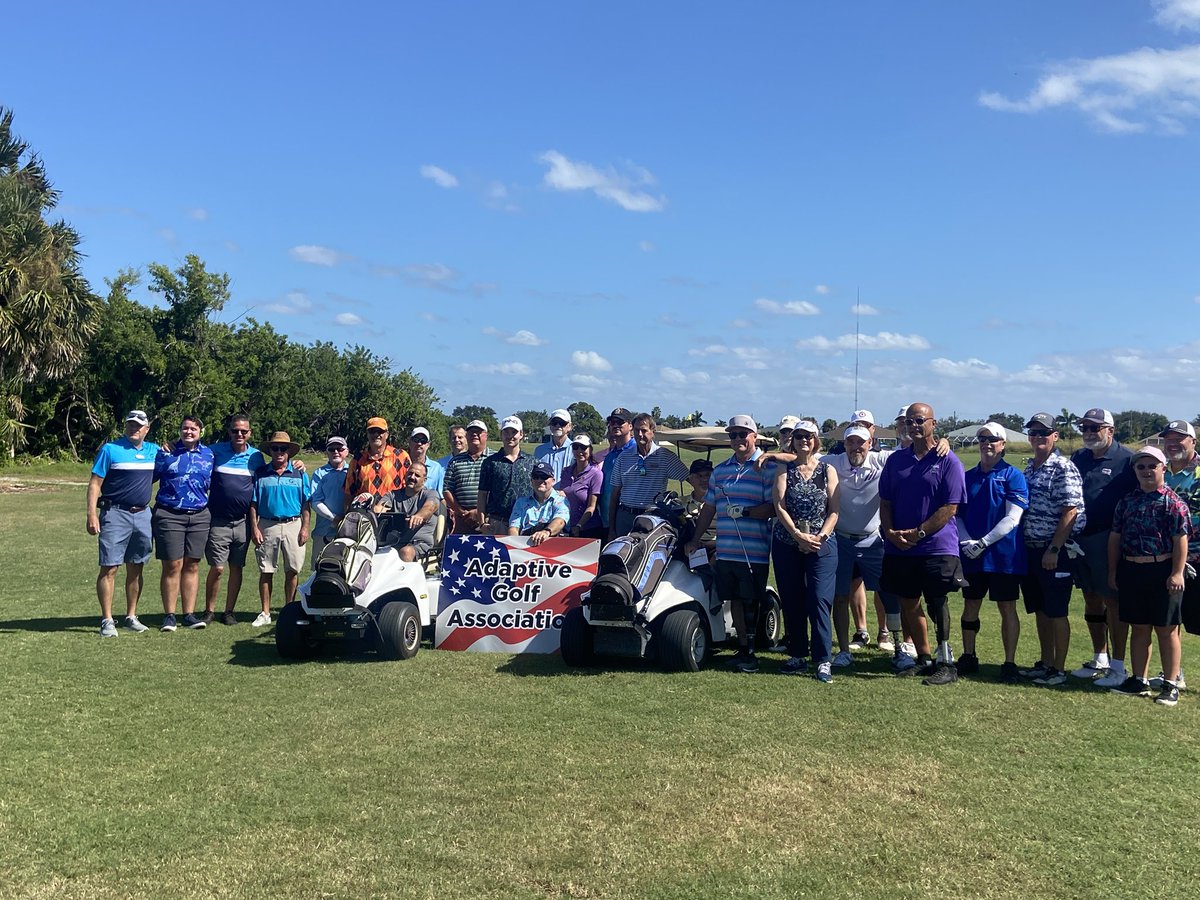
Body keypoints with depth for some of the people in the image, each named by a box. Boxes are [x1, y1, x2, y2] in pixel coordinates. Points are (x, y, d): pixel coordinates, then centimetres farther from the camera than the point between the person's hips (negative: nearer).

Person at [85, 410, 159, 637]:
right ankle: (107, 620, 0)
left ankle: (131, 616, 19)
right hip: (115, 514, -5)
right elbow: (94, 484, -6)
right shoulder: (110, 449, -3)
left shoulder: (153, 450, 10)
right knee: (109, 568, -5)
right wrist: (92, 514, -15)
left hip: (143, 514, 5)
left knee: (136, 568, 10)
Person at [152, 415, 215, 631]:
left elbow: (212, 483, 19)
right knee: (172, 566, -4)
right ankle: (169, 615, 5)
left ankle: (189, 614, 11)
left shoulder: (208, 455, 11)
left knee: (192, 565, 6)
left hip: (199, 516, 3)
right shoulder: (166, 452, 3)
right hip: (169, 515, -3)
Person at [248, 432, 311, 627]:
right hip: (267, 526, 0)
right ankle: (265, 613, 10)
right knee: (266, 571, 3)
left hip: (293, 525, 0)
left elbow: (306, 504, 7)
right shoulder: (260, 473, 6)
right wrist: (254, 528, -3)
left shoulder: (299, 474, 7)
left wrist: (305, 527, -2)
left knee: (293, 570, 2)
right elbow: (253, 503, 5)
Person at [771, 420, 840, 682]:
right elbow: (780, 507, -4)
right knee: (792, 602, 5)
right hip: (786, 545, 2)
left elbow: (834, 511, 1)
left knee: (819, 600, -10)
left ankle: (823, 660, -7)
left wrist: (819, 537, -13)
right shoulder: (784, 470, 7)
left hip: (821, 545, -1)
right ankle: (797, 655, 16)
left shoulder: (828, 470, 6)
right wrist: (799, 535, -15)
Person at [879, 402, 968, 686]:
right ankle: (924, 659, 23)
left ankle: (946, 663, 7)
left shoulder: (948, 461, -5)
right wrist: (890, 532, -6)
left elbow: (950, 508, -11)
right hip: (899, 548, 5)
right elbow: (885, 502, 11)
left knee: (938, 604, -2)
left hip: (937, 546, -5)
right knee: (908, 604, 10)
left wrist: (917, 533, -17)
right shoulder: (896, 460, 10)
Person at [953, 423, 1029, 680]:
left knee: (1007, 607, 3)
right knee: (970, 605, 10)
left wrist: (984, 542, -17)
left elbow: (1012, 518, -12)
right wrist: (966, 541, -8)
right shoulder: (968, 476, 10)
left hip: (1003, 553, -4)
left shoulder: (1012, 475, -3)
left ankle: (1010, 662, 11)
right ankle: (968, 658, 20)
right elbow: (957, 514, 10)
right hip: (971, 554, 4)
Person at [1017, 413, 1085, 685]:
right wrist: (1020, 545, 13)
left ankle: (1059, 669, 10)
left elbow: (1070, 512, -16)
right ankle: (1045, 663, 25)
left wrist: (1053, 549, -19)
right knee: (1039, 610, 14)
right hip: (1030, 550, 8)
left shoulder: (1064, 468, -11)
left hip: (1055, 552, -8)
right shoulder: (1029, 468, 13)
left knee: (1056, 612, 1)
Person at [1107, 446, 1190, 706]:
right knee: (1138, 628, 13)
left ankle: (1171, 684, 12)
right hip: (1131, 572, 5)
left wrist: (1177, 573, -15)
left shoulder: (1172, 502, -7)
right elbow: (1115, 536, 12)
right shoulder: (1127, 501, 8)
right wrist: (1113, 572, 12)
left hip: (1162, 572, -5)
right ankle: (1139, 681, 22)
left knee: (1166, 629, 4)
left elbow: (1181, 539, -10)